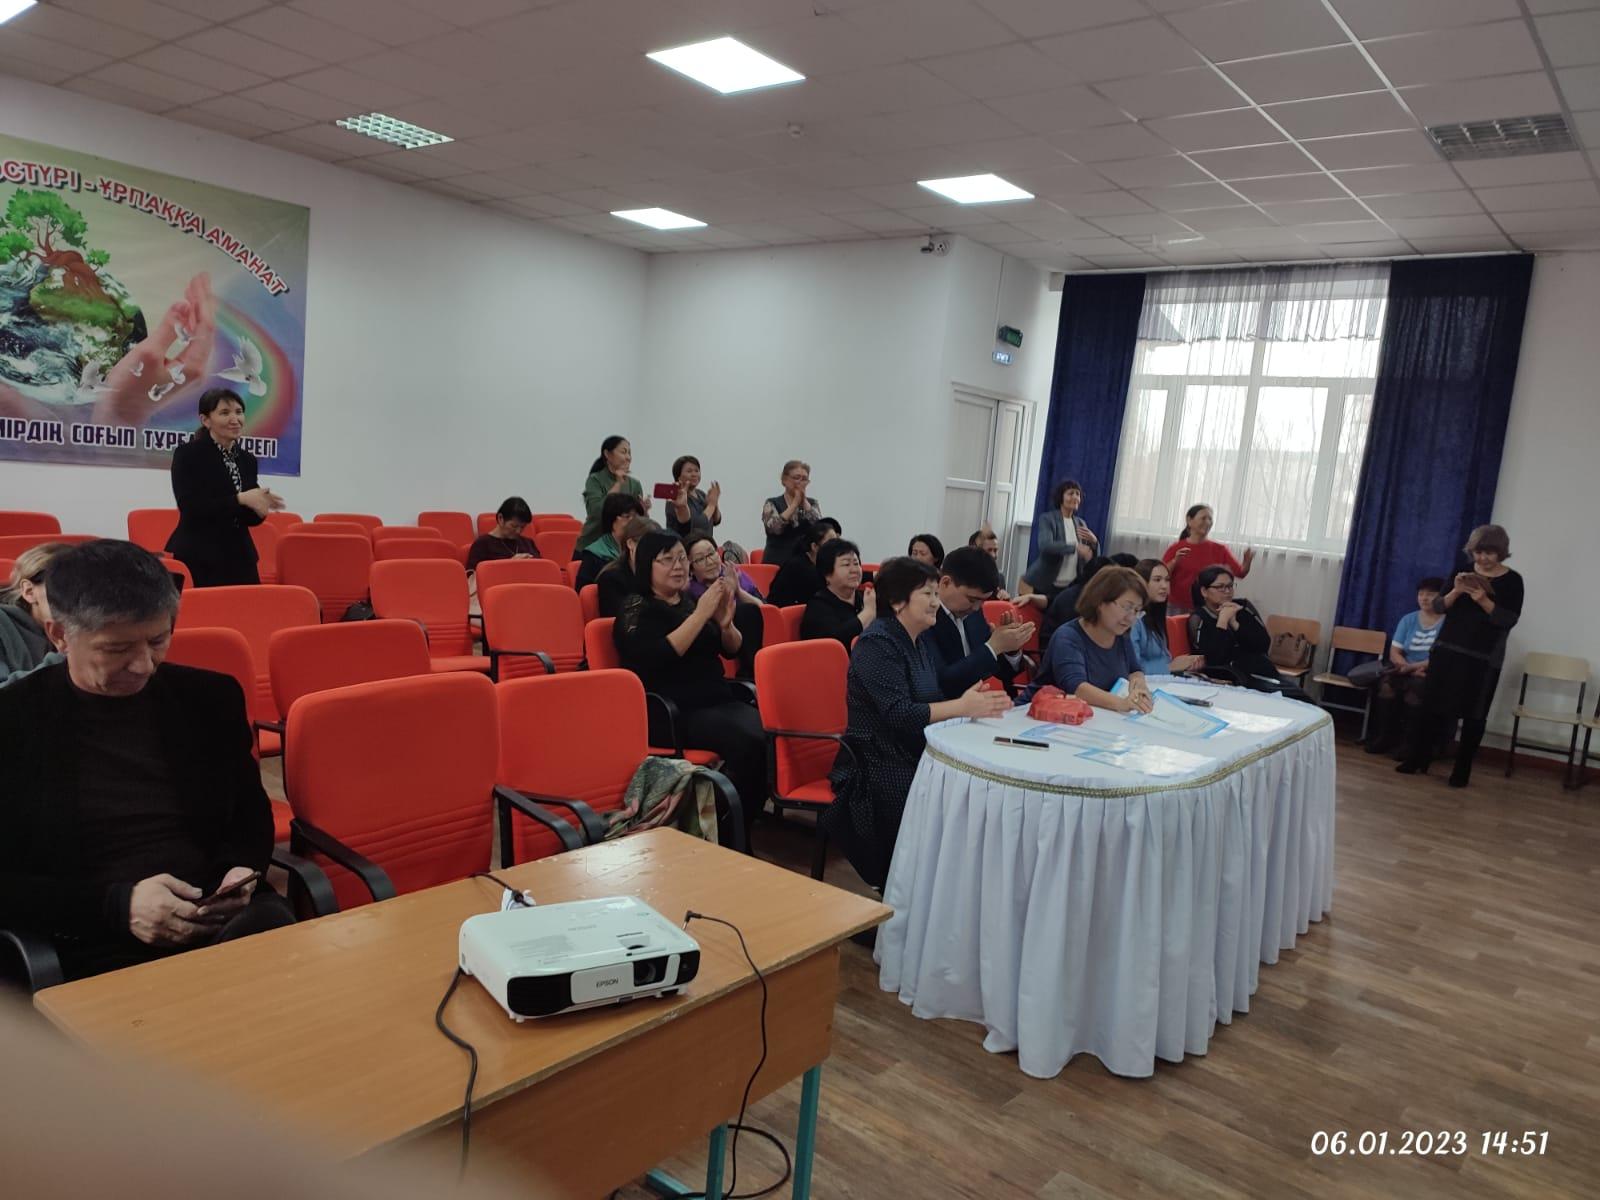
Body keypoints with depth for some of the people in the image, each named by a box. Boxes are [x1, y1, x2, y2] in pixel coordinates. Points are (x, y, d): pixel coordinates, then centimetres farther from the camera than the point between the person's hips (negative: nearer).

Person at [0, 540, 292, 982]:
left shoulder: (211, 698, 11)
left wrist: (241, 872, -1)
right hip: (96, 946, -3)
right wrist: (116, 905, -15)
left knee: (270, 927, -33)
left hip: (227, 920, 3)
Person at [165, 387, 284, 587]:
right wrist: (240, 499, -20)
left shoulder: (247, 459, 11)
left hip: (240, 559, 5)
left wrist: (260, 506, -9)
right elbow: (190, 507, -15)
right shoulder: (187, 454, -4)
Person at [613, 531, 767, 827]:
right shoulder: (636, 608, -2)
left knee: (774, 732, -23)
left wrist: (726, 623, -7)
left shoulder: (693, 597, 15)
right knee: (749, 741, -30)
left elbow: (733, 650, 16)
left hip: (717, 699, 6)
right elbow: (656, 659, -19)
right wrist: (700, 615, -19)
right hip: (669, 711, -6)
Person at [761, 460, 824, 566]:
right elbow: (774, 527, -14)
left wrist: (804, 501, -7)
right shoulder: (772, 504, 5)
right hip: (777, 562, -2)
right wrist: (795, 502, -10)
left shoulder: (812, 504, 13)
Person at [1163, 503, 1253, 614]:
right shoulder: (1176, 549, -1)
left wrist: (1247, 561, -23)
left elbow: (1240, 572, -3)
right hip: (1179, 608, -1)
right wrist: (1175, 561, -23)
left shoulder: (1219, 549, 4)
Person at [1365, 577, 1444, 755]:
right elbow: (1394, 653, 7)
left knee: (1415, 688, -36)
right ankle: (1384, 736, -19)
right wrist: (1409, 668, -13)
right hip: (1405, 670, 4)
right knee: (1386, 685, -28)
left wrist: (1413, 666, -20)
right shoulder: (1408, 620, 12)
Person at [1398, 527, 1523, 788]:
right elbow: (1438, 607, 2)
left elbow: (1510, 620, -10)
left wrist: (1483, 601, -23)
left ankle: (1462, 770, 11)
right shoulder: (1463, 571, 5)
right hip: (1448, 650, 3)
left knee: (1473, 715, 1)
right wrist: (1456, 592, -17)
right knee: (1433, 707, 3)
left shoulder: (1512, 580, -3)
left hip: (1483, 659, -2)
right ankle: (1417, 760, 11)